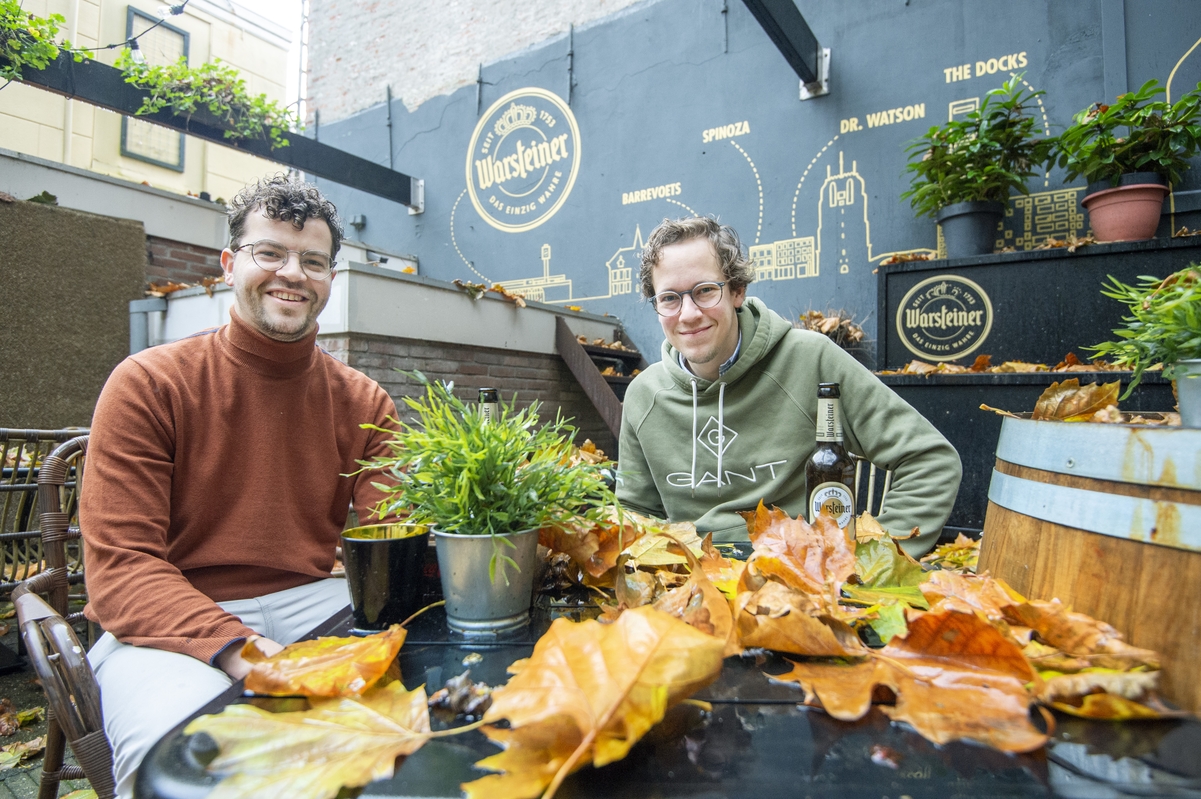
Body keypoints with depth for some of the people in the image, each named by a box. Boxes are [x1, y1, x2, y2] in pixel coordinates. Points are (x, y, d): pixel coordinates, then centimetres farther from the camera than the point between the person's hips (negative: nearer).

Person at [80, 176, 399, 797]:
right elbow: (121, 566, -10)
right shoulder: (147, 384, -4)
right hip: (172, 625, -2)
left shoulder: (365, 404, 4)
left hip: (315, 606, 3)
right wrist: (235, 647, -26)